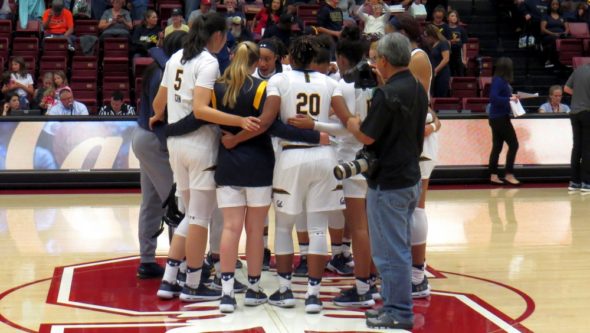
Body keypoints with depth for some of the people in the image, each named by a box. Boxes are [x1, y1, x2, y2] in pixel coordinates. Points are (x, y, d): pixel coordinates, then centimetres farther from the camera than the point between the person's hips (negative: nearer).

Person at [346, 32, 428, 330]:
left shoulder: (387, 94, -19)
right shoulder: (419, 91, 8)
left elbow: (367, 137, -17)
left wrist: (353, 125, 0)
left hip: (388, 183, -9)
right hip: (411, 177, 9)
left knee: (391, 250, -2)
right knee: (399, 247, 17)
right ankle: (394, 304, 26)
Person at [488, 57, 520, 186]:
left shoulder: (501, 80, 9)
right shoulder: (498, 81, -17)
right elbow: (493, 98, -26)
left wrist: (512, 97, 7)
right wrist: (509, 99, -23)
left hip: (498, 118, 9)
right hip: (500, 118, -9)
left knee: (497, 146, 10)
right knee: (513, 144, -3)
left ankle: (493, 175, 13)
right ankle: (509, 174, 2)